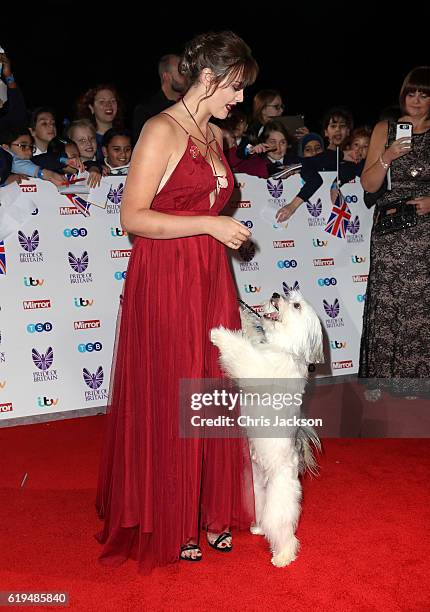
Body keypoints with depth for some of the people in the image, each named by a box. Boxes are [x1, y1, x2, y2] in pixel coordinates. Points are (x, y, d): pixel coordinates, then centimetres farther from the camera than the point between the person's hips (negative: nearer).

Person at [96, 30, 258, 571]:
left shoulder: (215, 136, 15)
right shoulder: (162, 130, -11)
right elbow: (132, 217, -16)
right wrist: (211, 225, -17)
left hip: (211, 280, 8)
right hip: (164, 280, -7)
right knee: (167, 402, 2)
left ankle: (210, 509, 27)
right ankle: (168, 525, 20)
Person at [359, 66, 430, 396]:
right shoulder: (385, 129, 8)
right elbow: (369, 185, 3)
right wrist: (387, 156, -12)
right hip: (390, 231, 0)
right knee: (385, 302, -2)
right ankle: (380, 377, 8)